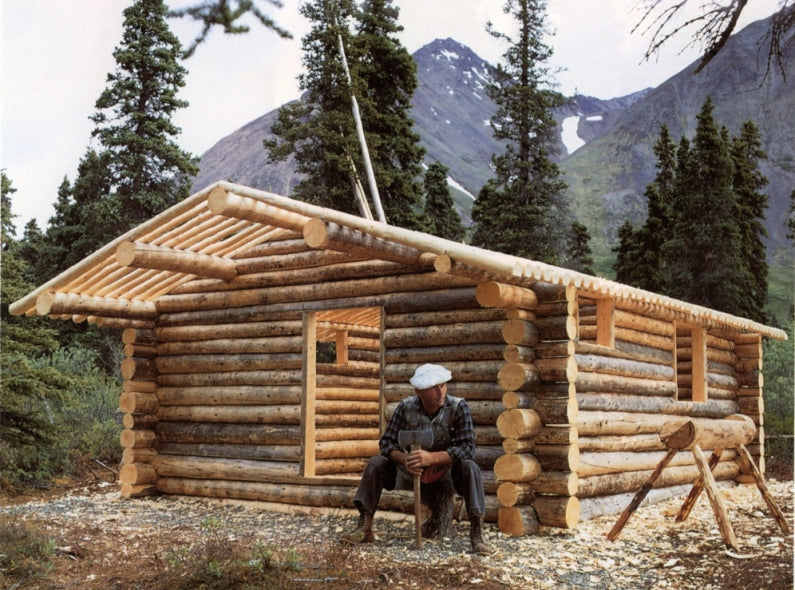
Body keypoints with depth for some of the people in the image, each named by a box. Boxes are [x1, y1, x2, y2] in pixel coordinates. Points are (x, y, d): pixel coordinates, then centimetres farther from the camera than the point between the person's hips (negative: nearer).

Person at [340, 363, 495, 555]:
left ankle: (476, 535, -34)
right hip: (412, 471, 3)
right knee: (376, 463, -16)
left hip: (447, 470, -2)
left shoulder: (458, 407, -18)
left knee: (469, 467, -32)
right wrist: (404, 459, -33)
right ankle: (364, 528, -13)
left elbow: (467, 448, -25)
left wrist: (432, 457, -39)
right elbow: (387, 442, -10)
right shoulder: (406, 407, -12)